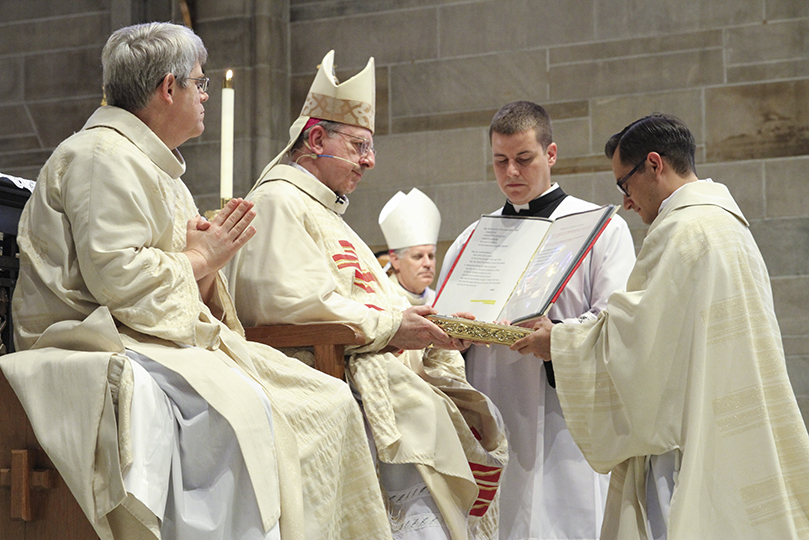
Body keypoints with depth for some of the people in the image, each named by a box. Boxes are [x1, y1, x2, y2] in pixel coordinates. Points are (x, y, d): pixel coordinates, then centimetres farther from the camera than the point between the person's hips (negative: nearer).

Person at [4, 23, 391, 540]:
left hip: (167, 338, 10)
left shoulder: (157, 165, 23)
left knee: (330, 401, -4)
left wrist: (210, 256, 0)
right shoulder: (102, 156, -8)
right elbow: (115, 276, -21)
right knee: (237, 408, -36)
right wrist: (200, 257, -7)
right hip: (107, 343, -10)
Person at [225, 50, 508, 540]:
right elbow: (292, 301, -17)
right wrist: (391, 326, -15)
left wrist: (427, 326, 8)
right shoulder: (277, 201, -2)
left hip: (378, 367, 9)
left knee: (477, 418, -8)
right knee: (420, 417, -30)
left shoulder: (328, 213, 30)